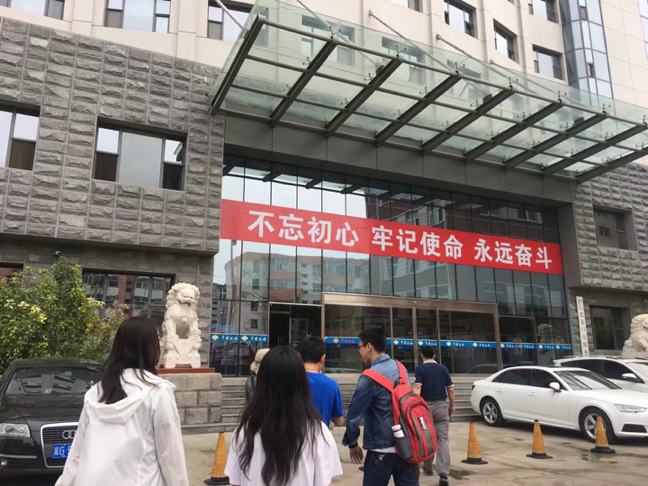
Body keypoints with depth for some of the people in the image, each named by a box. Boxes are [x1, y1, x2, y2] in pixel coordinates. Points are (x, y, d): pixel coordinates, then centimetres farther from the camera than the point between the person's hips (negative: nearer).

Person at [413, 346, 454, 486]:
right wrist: (452, 405, 17)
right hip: (441, 406, 2)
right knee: (443, 439, -2)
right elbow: (451, 390, 5)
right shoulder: (443, 369, 5)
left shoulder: (420, 369, -4)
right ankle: (443, 474, -14)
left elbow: (417, 388, -17)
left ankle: (428, 468, 30)